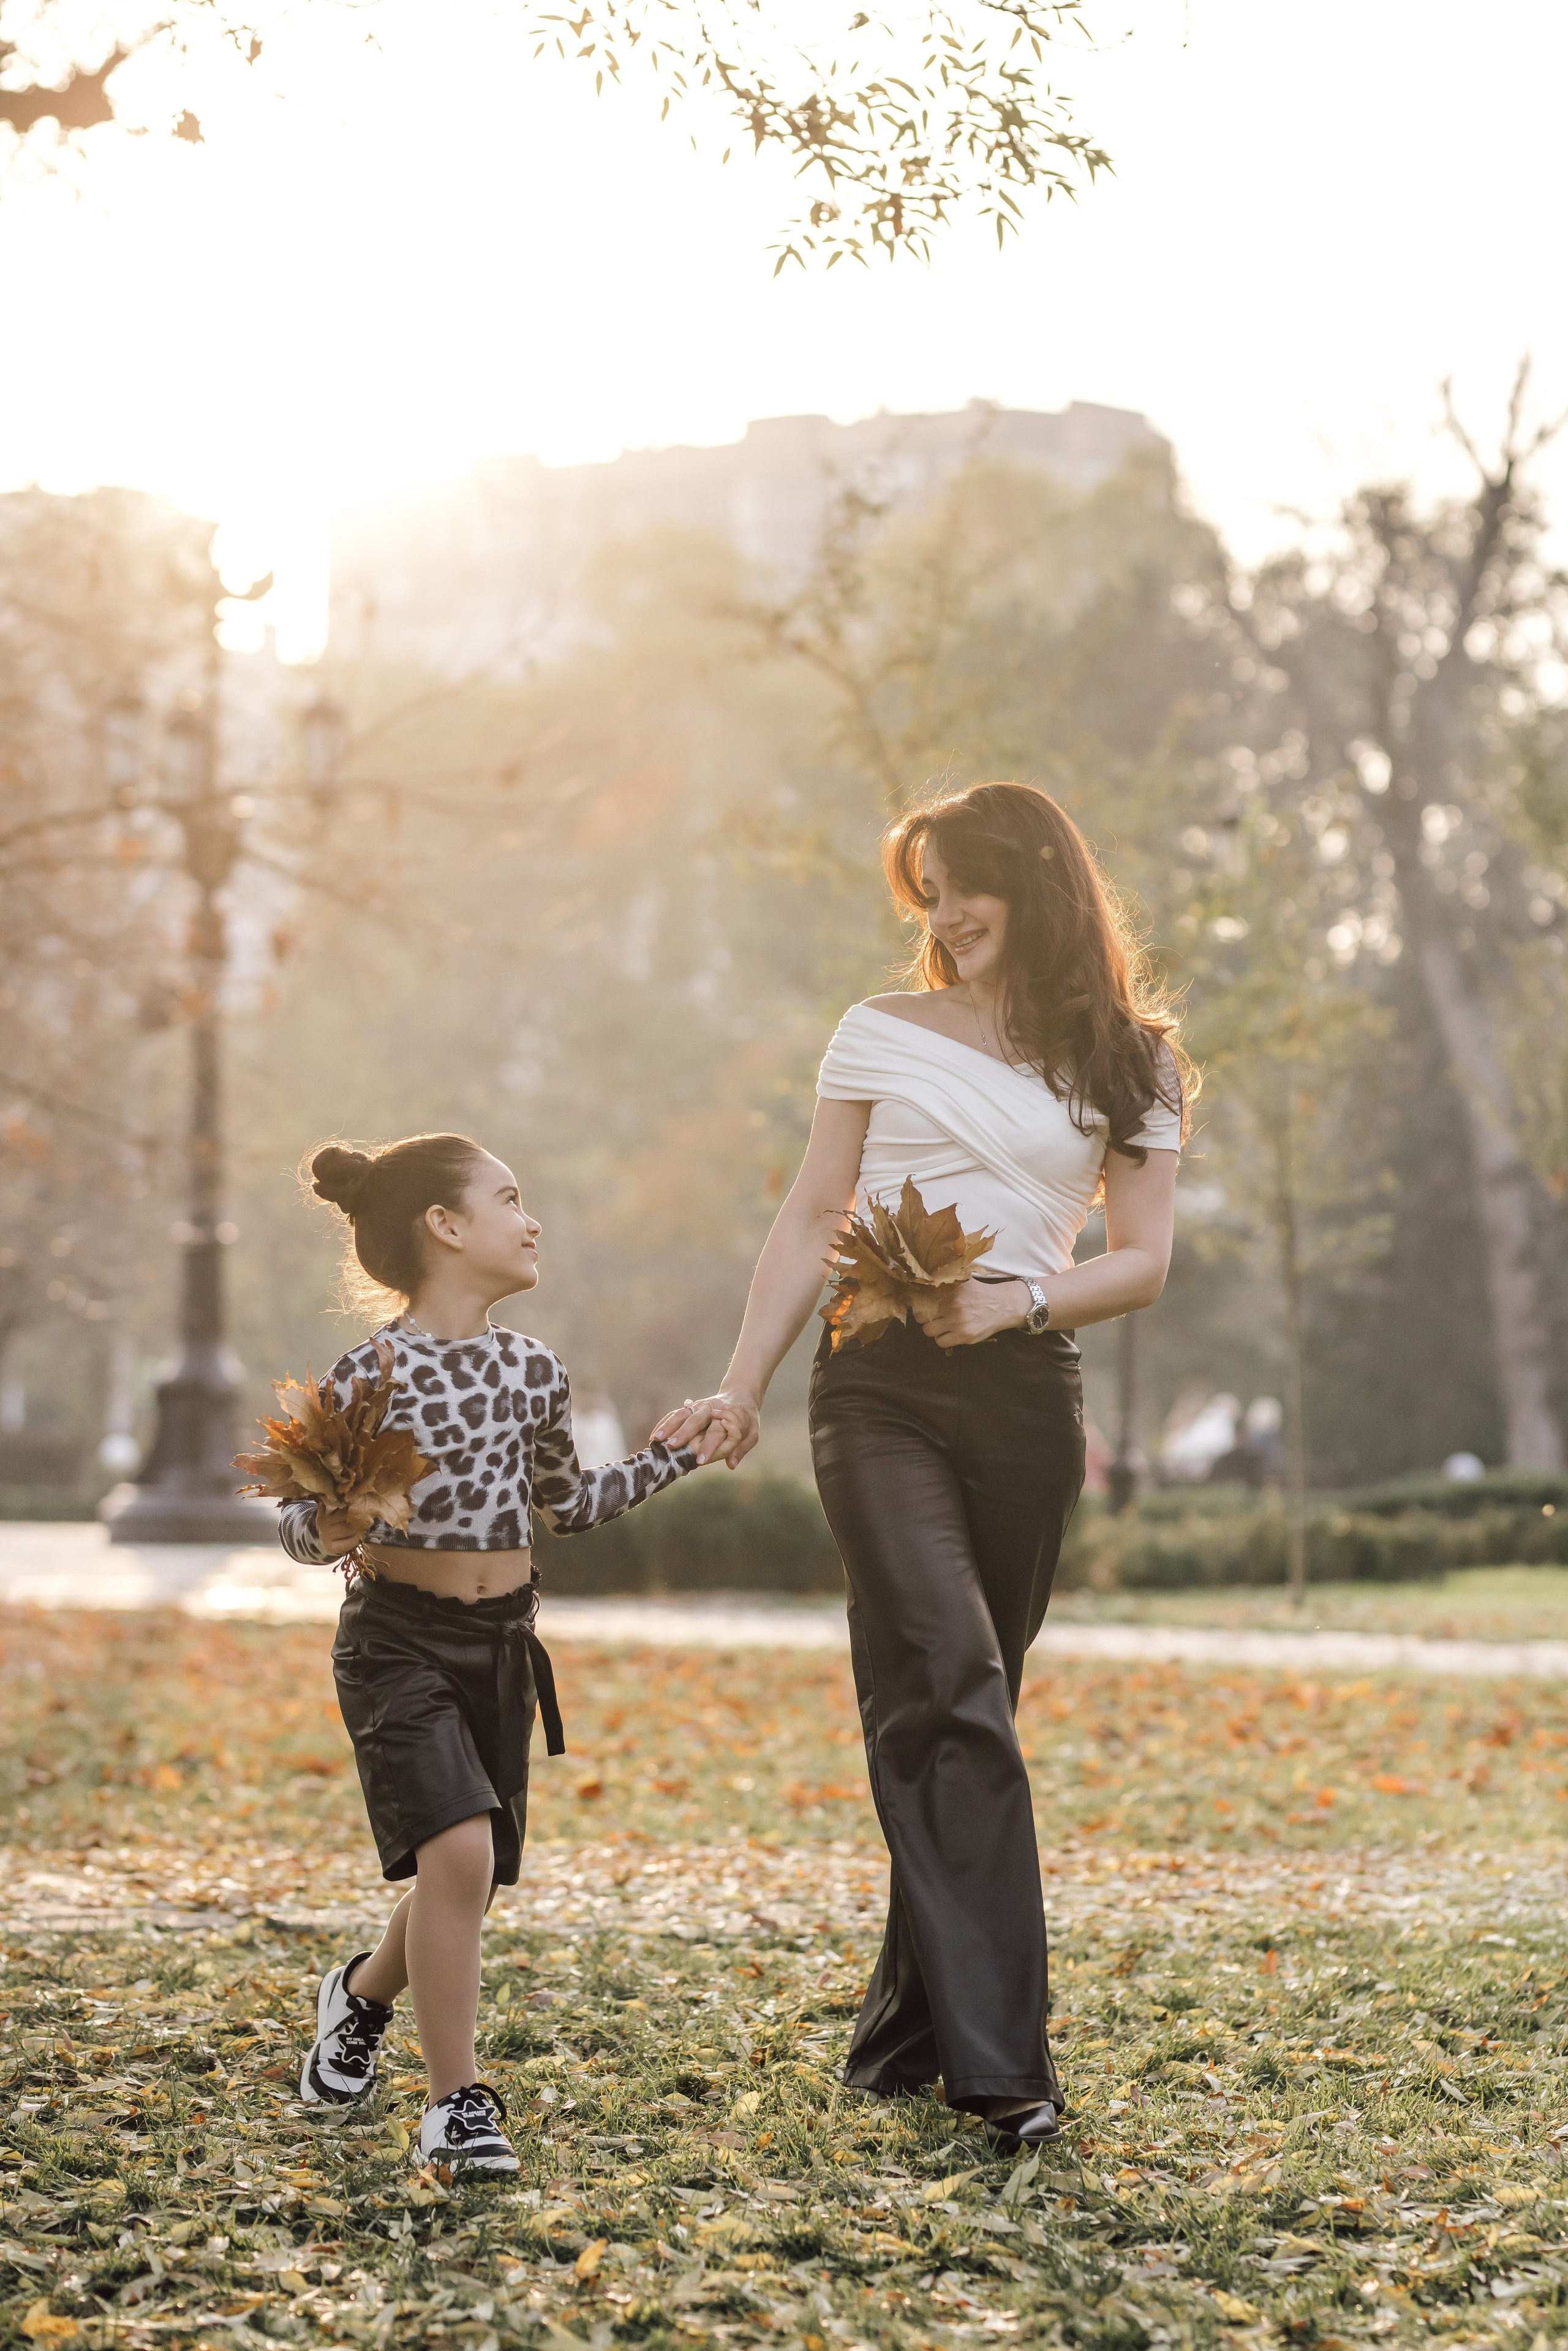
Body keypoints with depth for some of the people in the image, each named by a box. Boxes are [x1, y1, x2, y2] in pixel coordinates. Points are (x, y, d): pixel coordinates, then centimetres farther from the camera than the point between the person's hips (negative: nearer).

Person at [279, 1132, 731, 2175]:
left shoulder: (532, 1371, 6)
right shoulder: (371, 1375, -12)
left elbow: (567, 1503, 21)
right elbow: (302, 1522, -6)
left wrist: (674, 1456, 16)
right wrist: (328, 1528, -28)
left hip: (503, 1640, 6)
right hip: (399, 1640, -6)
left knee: (471, 1876, 11)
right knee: (460, 1849, -21)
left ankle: (364, 1991, 44)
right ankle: (457, 2102, -9)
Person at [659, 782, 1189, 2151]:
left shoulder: (1132, 1063, 11)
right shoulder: (881, 1035, 11)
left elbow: (1143, 1261, 6)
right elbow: (812, 1224, 11)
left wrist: (1017, 1299, -12)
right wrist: (742, 1390, 4)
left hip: (1025, 1392, 2)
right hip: (880, 1385, -1)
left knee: (954, 1712, 5)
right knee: (951, 1690, -16)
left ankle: (910, 2029, 16)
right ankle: (998, 2063, -19)